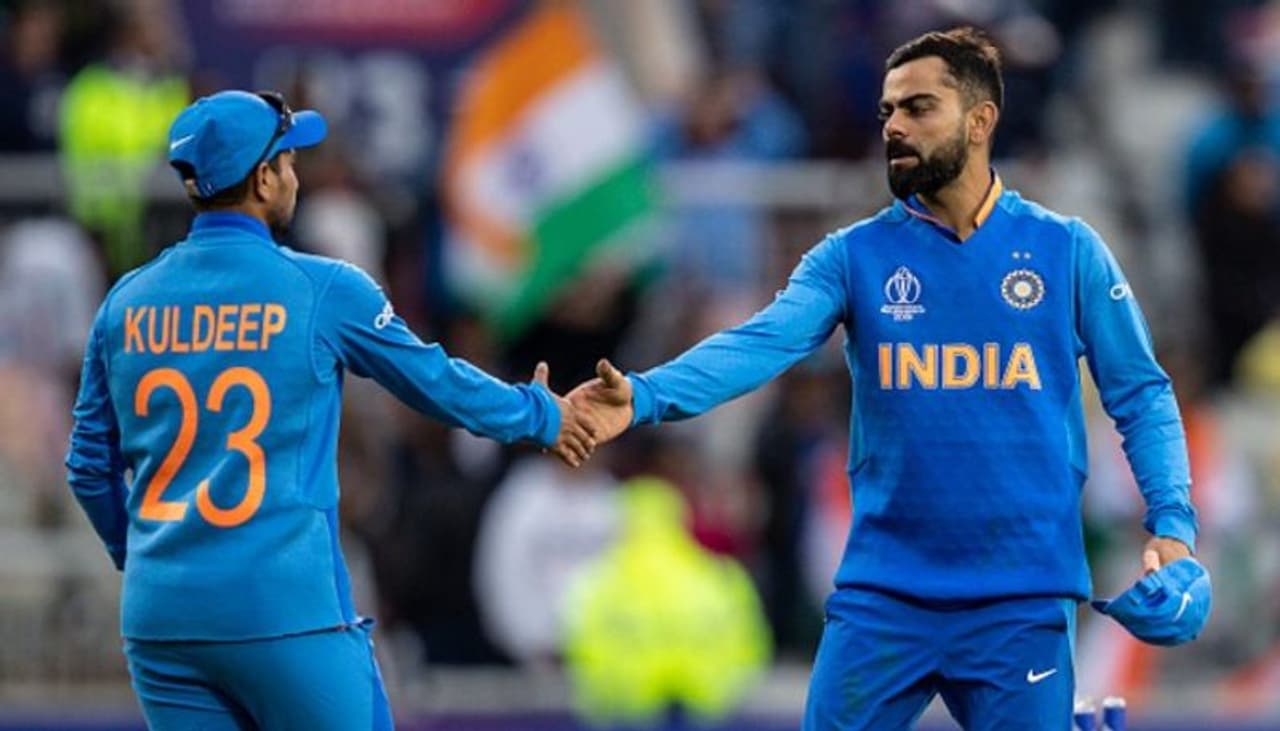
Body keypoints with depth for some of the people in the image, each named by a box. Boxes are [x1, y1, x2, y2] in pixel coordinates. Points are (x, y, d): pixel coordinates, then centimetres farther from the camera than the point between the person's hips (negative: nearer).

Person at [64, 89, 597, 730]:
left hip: (157, 618, 5)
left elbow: (89, 465, 14)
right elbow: (437, 383, 6)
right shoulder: (322, 291, -6)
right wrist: (539, 416, 24)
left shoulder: (127, 302, 7)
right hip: (288, 609, -5)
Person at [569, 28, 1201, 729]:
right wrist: (645, 396, -30)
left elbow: (1141, 395, 5)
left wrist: (1171, 523, -10)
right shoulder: (855, 256, 3)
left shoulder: (1067, 251, 2)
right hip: (882, 593, 1)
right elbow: (762, 342, -12)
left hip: (1022, 600, -1)